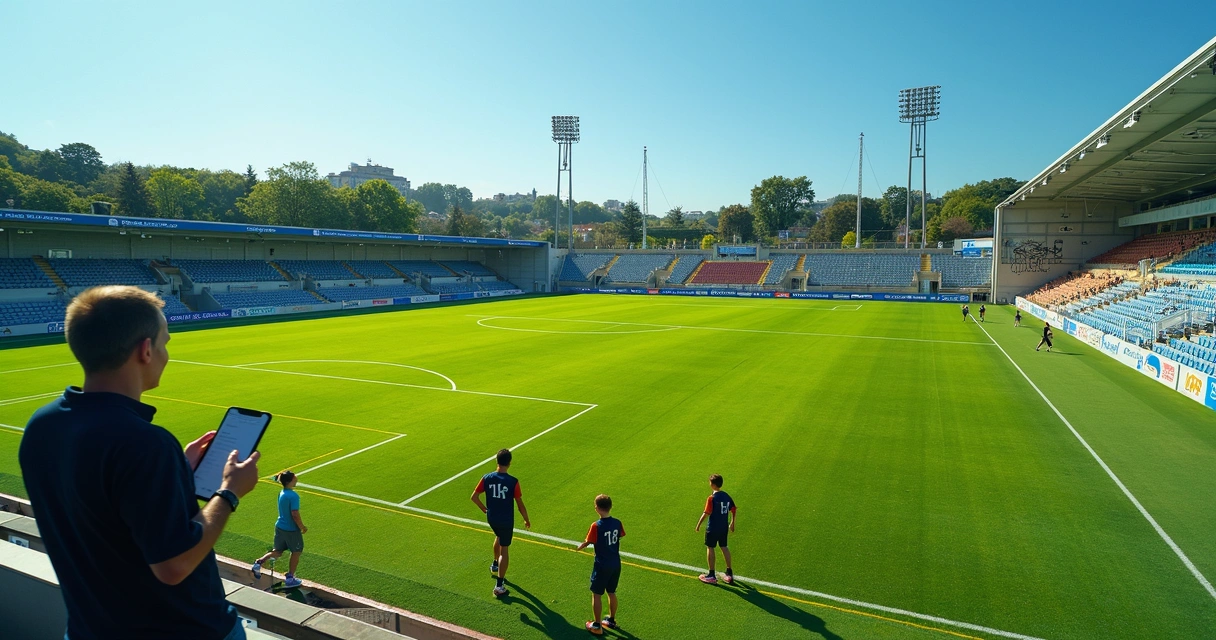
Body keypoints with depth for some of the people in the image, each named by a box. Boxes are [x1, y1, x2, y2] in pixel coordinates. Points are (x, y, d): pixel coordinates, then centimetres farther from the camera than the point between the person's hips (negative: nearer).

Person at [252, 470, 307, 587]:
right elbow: (295, 515, -25)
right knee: (296, 552, 12)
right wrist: (302, 527, -11)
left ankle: (259, 562, 5)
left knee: (277, 552, 23)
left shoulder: (282, 493, 2)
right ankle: (290, 579, 20)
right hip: (291, 530, -7)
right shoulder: (293, 496, -25)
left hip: (279, 527, 7)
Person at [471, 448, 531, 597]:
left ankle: (495, 564, 50)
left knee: (499, 537, 34)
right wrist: (527, 520, 3)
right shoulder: (513, 482, -20)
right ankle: (499, 586, 7)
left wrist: (485, 509, 13)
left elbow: (474, 497, -3)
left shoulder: (487, 478, -10)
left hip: (491, 518, 4)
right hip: (506, 520, -4)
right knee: (504, 549, 6)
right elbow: (520, 504, -12)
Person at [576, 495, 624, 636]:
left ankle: (597, 626, 18)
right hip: (616, 564, 6)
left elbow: (587, 542, -10)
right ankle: (611, 620, 35)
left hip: (602, 566, -5)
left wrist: (579, 548, 11)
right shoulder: (617, 523, -6)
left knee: (596, 594, 10)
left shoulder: (596, 526, -21)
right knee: (611, 592, 21)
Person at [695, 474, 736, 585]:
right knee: (724, 547, 16)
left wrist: (698, 525, -9)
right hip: (724, 527, 6)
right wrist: (732, 523, 22)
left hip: (713, 528, -6)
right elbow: (733, 510, 9)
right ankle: (729, 573, 22)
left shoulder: (711, 498, -18)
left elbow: (706, 513, -20)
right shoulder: (726, 496, 2)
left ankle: (711, 576, 11)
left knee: (710, 548, 6)